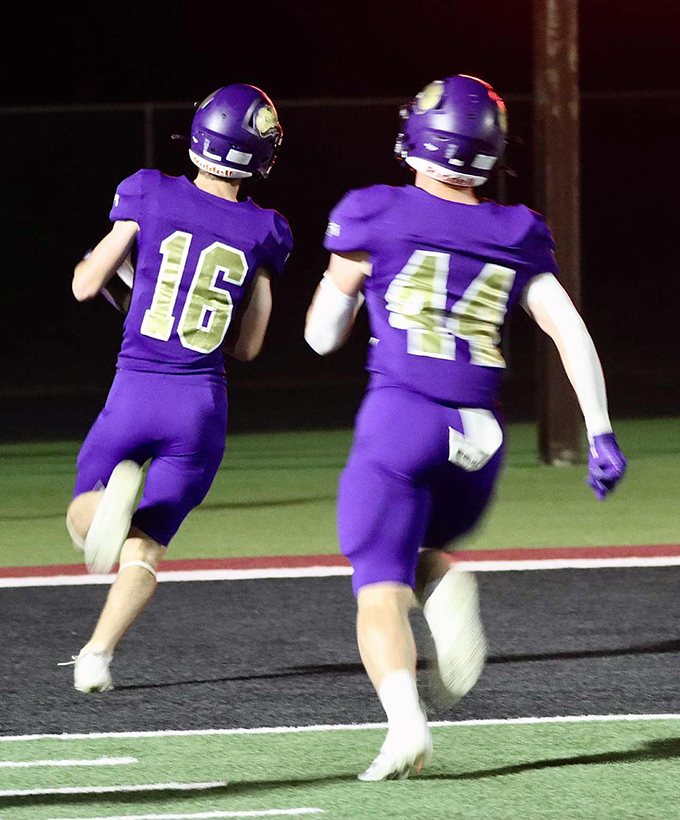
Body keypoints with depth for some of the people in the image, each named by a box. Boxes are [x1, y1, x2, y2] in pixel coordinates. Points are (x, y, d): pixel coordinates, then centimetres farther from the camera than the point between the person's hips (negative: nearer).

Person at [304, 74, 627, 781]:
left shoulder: (376, 217, 2)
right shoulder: (517, 235, 11)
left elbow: (322, 337, 10)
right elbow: (570, 331, 3)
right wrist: (600, 432, 3)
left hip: (400, 419, -4)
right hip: (480, 434, 4)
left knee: (381, 590, -3)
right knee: (425, 548, 28)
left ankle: (405, 721, -28)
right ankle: (450, 593, -7)